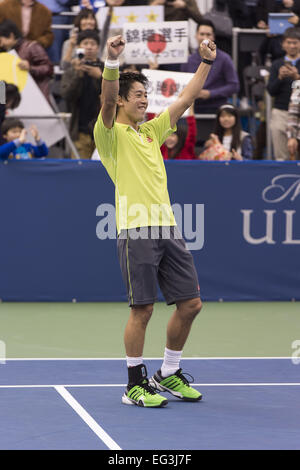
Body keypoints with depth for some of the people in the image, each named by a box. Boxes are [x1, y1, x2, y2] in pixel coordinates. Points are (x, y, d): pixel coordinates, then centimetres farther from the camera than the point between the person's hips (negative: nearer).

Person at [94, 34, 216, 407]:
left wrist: (206, 62, 22)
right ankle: (135, 384, 4)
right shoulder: (111, 133, 1)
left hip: (168, 228, 7)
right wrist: (112, 61, -34)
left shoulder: (150, 131, 21)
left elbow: (185, 100, 26)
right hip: (137, 230, -7)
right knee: (142, 309, -6)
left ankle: (169, 374, 21)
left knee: (190, 303, 6)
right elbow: (107, 100, -19)